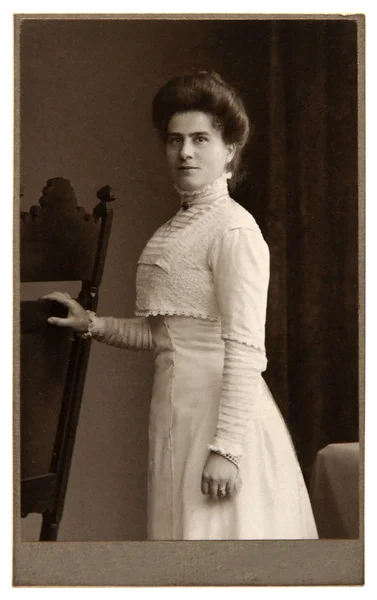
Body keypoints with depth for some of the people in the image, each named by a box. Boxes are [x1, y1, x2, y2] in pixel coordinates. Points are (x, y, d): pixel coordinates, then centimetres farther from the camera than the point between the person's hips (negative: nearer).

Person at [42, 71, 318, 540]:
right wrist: (92, 324, 9)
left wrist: (226, 447, -22)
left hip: (220, 408, -8)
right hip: (178, 407, 8)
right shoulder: (173, 232, 15)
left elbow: (245, 349, -18)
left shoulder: (233, 229, -12)